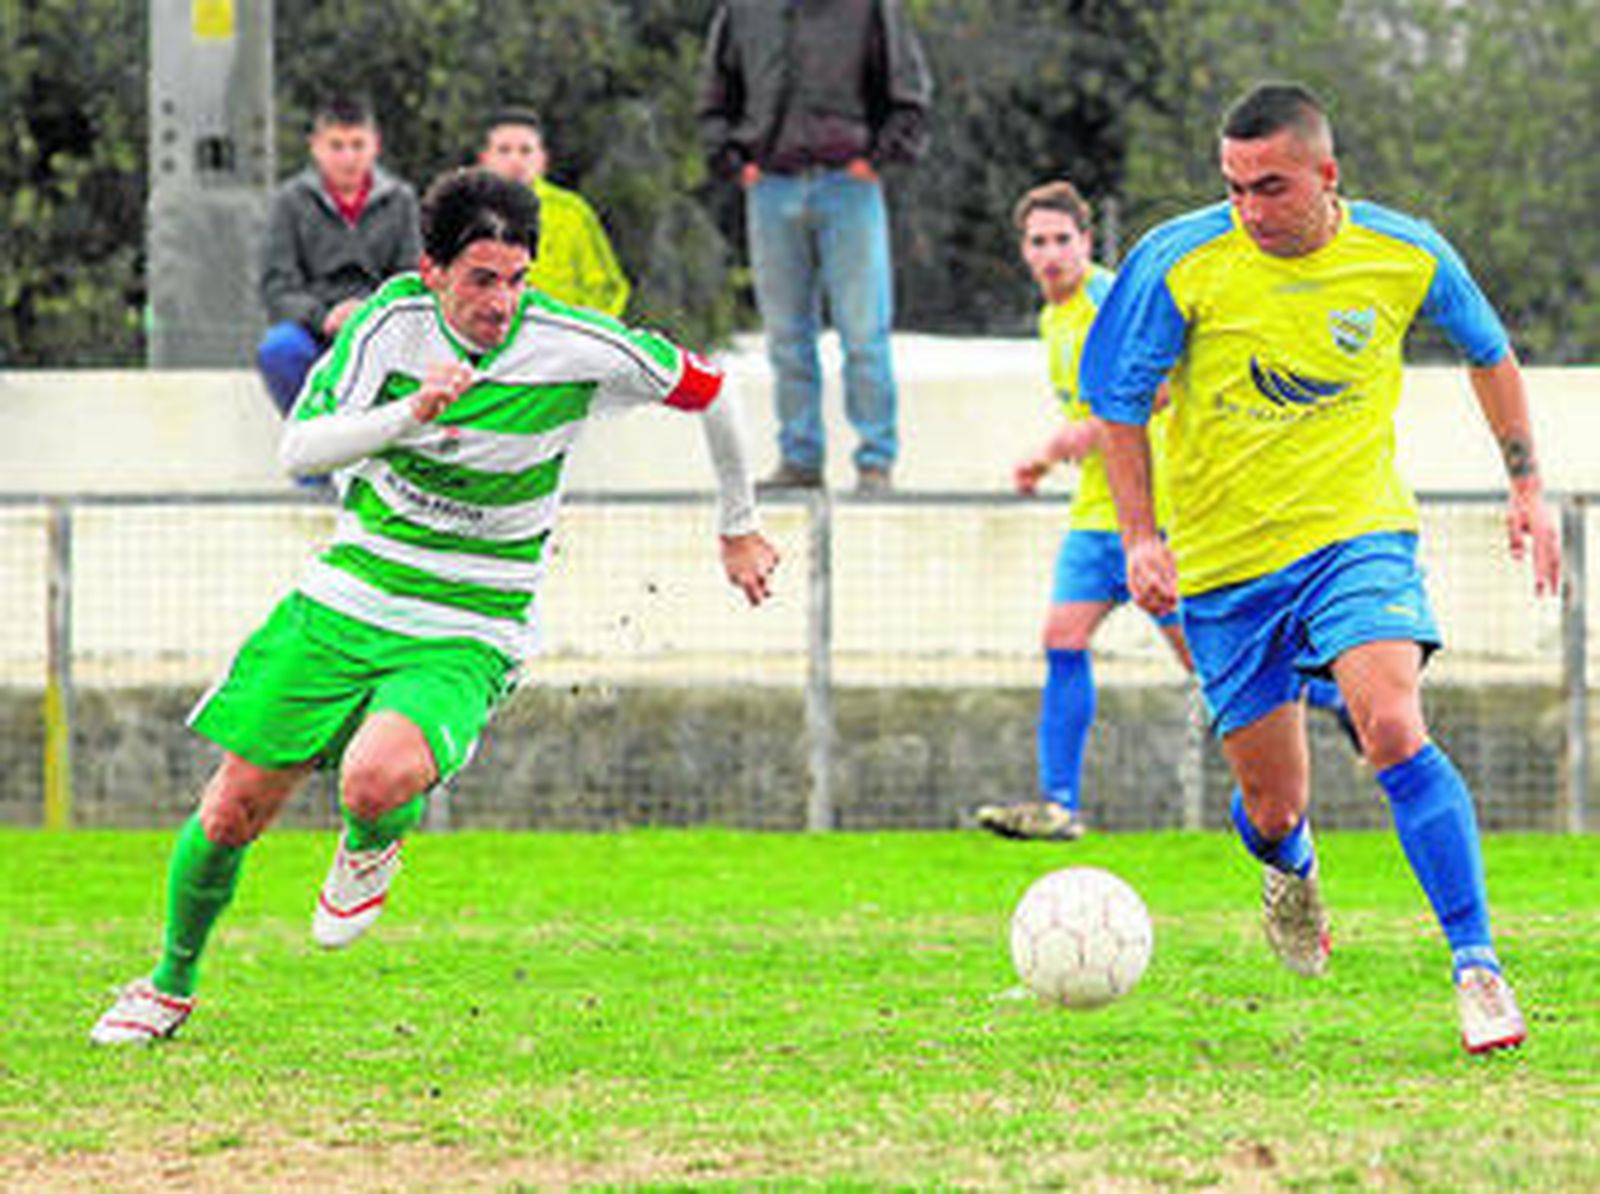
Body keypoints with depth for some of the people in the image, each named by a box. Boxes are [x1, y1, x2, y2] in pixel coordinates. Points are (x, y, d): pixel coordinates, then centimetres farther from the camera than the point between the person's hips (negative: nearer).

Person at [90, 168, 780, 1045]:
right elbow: (300, 449, -18)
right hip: (345, 601, 2)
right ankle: (171, 986, 30)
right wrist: (411, 414, -35)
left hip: (465, 640, -2)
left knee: (375, 781, -33)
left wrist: (739, 530, 15)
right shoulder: (392, 322, -9)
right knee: (232, 811, 3)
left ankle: (372, 844, 6)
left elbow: (704, 389, 4)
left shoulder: (577, 349, -13)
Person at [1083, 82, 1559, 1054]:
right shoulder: (1181, 263, -11)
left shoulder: (1406, 256, -6)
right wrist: (1140, 537, -6)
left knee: (1393, 728, -26)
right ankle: (1290, 868, 46)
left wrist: (1528, 487, 12)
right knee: (1273, 806, 6)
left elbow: (1490, 355, 14)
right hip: (1225, 558, 1)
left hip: (1357, 533, -1)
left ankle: (1478, 965, -21)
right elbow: (1120, 399, 2)